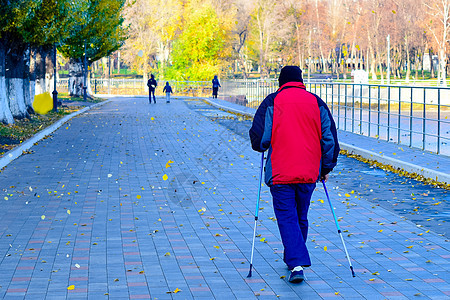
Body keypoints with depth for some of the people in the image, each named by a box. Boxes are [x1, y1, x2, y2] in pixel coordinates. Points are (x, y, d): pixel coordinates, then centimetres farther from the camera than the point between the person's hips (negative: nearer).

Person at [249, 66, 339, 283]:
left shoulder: (272, 102, -2)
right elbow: (330, 138, 6)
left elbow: (258, 138, -5)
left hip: (280, 173, -3)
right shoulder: (316, 102, 7)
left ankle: (296, 264, -15)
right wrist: (326, 168, 17)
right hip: (309, 173, 3)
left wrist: (263, 146, 19)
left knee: (286, 217, -1)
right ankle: (293, 258, 32)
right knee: (301, 217, 18)